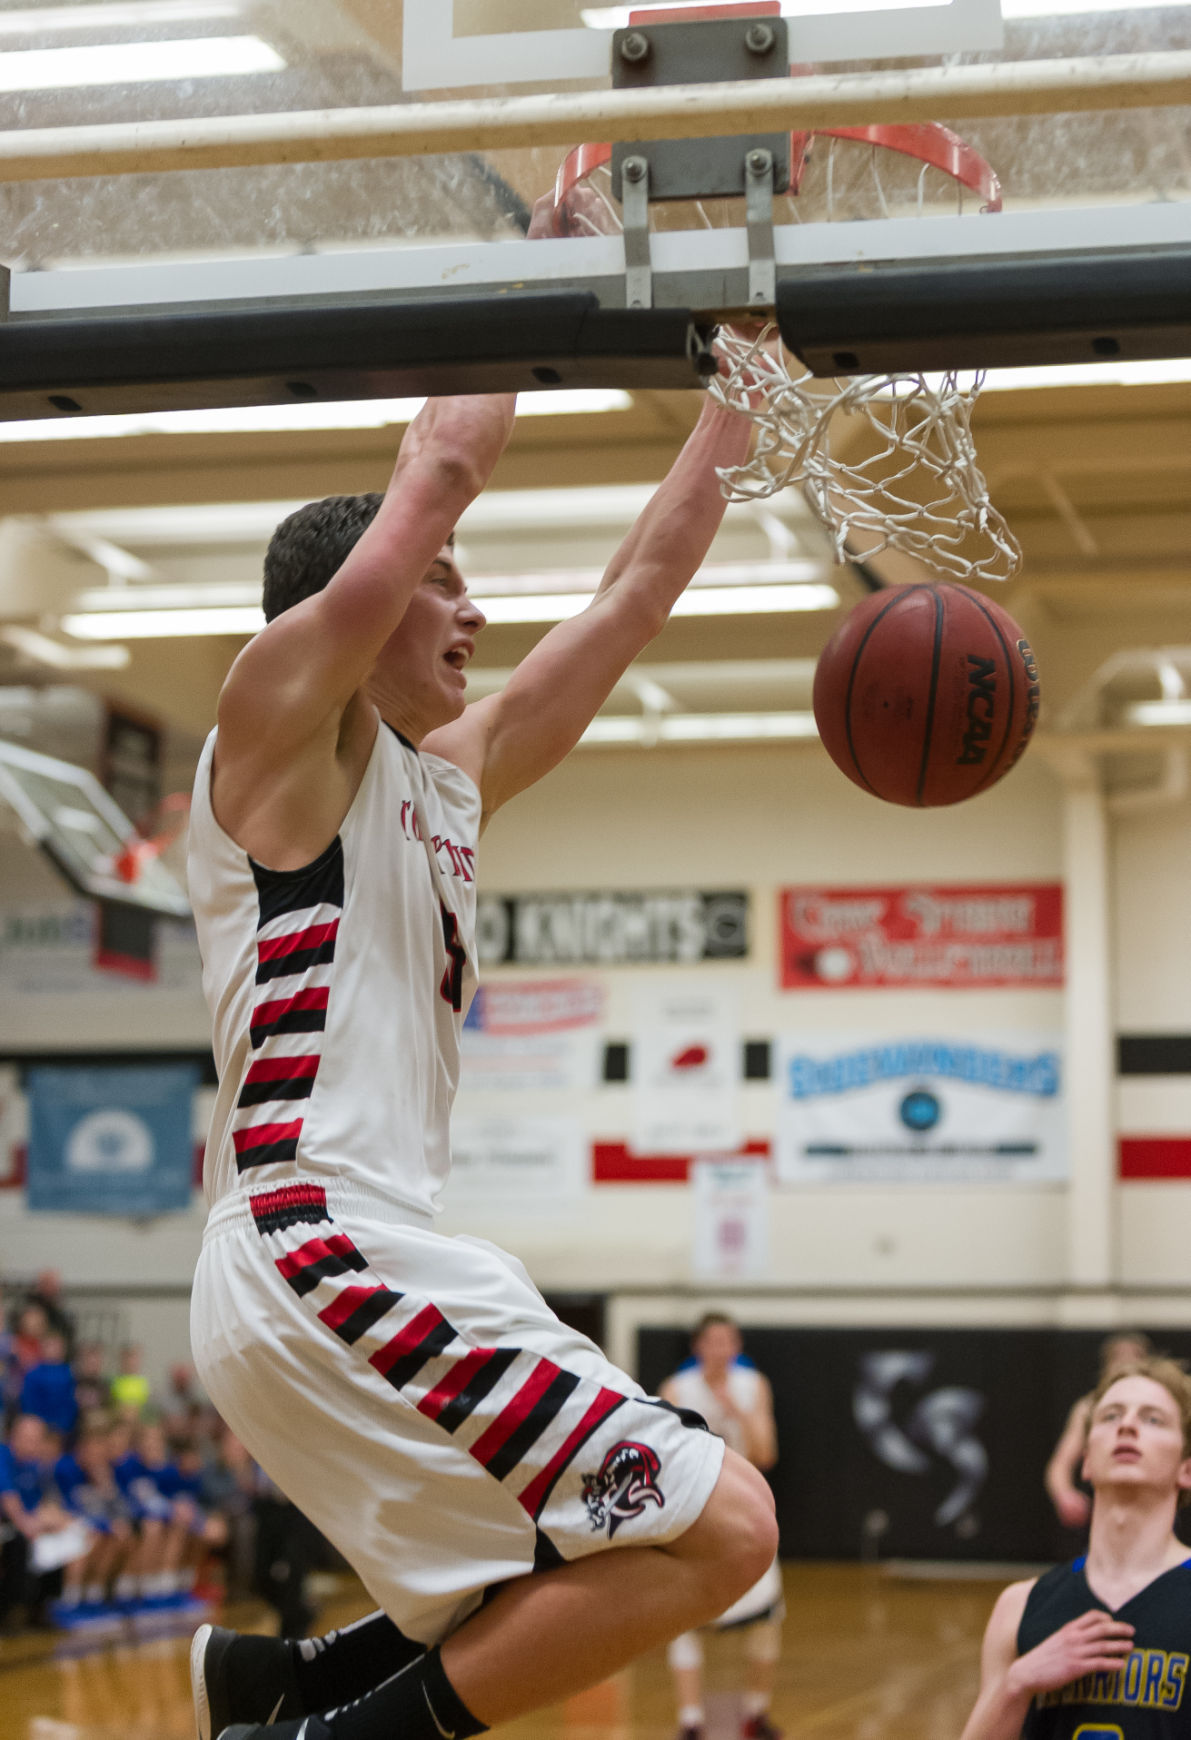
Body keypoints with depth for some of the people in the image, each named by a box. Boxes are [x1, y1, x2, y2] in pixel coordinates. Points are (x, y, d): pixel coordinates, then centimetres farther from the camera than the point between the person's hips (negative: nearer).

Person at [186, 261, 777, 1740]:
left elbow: (639, 590, 26)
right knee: (719, 1524, -13)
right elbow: (446, 463, -7)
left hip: (373, 1258, 10)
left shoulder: (454, 775, 22)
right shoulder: (281, 710, 0)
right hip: (320, 1249, -10)